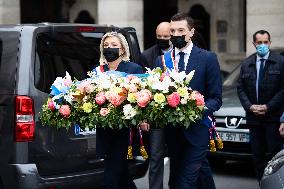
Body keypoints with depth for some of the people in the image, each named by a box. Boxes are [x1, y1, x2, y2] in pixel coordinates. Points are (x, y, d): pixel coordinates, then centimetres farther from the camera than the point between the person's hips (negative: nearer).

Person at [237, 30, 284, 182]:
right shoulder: (246, 64, 10)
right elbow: (240, 88, 9)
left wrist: (268, 107, -11)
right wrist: (249, 106, -5)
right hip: (253, 117, 4)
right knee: (257, 155, 7)